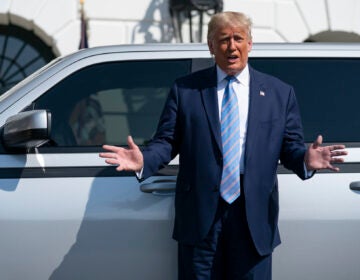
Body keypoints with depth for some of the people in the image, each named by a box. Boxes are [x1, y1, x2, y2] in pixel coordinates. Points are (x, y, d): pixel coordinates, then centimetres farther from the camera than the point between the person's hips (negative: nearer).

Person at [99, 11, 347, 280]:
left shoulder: (280, 93, 8)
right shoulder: (185, 89, 6)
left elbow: (290, 146, 6)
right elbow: (167, 141, 4)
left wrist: (305, 159, -16)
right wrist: (143, 160, -17)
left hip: (255, 217, 1)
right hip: (199, 214, 0)